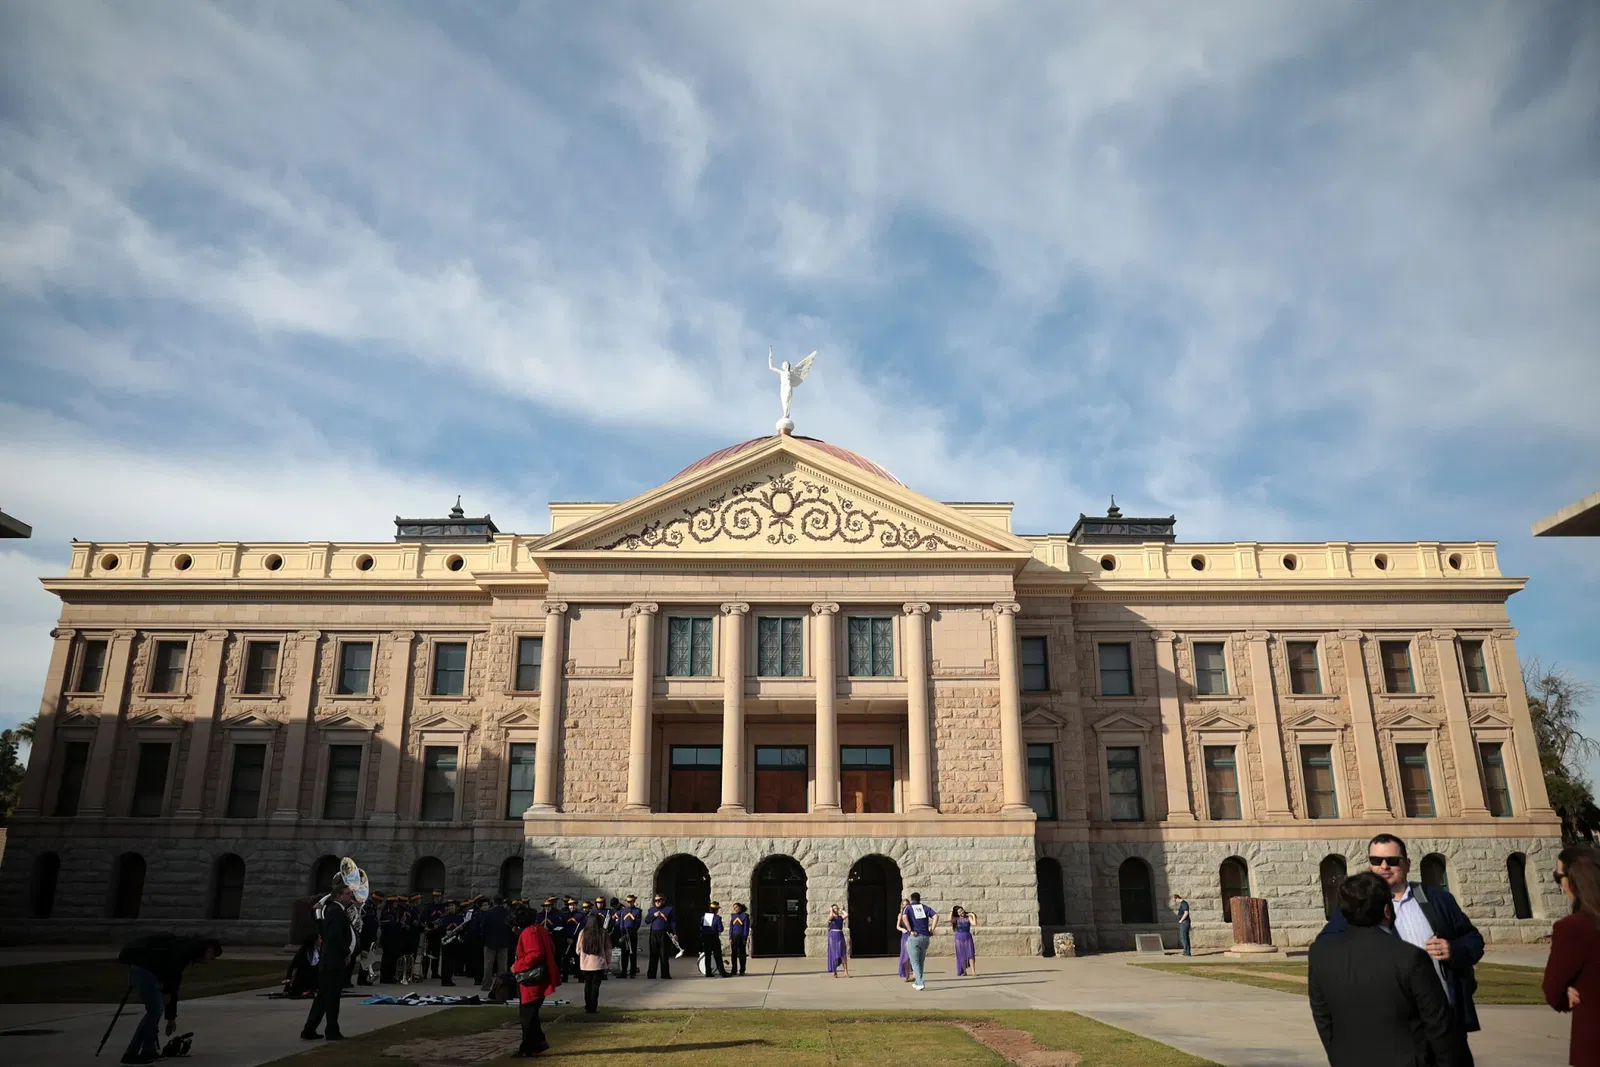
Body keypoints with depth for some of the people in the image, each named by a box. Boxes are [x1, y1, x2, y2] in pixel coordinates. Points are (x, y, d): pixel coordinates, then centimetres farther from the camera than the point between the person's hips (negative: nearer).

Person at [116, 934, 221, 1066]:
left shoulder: (185, 949, 25)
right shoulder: (189, 946, 0)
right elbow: (171, 966, -19)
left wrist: (171, 1017, 35)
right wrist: (166, 993, -11)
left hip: (140, 969, 10)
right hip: (143, 968, -10)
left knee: (156, 1009, 17)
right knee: (155, 1010, -7)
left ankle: (148, 1050, 19)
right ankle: (131, 1054, -5)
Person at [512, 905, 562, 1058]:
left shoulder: (528, 933, -19)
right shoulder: (538, 929, 11)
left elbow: (535, 954, -29)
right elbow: (551, 950, 17)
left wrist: (517, 966, -19)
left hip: (532, 980, -10)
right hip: (537, 978, 10)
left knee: (527, 1014, -1)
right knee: (527, 1012, 17)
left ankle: (528, 1048, 7)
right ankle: (538, 1042, 20)